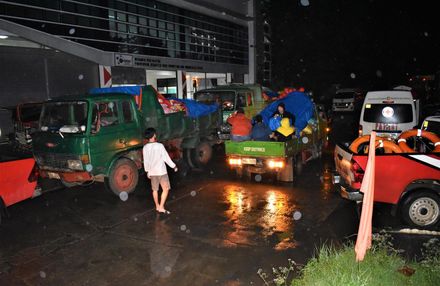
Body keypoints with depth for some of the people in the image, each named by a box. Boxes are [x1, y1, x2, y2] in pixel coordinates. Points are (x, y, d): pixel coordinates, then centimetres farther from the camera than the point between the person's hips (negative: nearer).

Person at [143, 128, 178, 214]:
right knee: (166, 189, 3)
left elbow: (145, 161, 7)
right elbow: (166, 158, -11)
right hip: (161, 171, -5)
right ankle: (161, 207, -3)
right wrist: (174, 166, 1)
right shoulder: (159, 146, -16)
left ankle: (157, 206, 29)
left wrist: (147, 171, 20)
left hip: (152, 172, 5)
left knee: (155, 190, 17)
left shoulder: (145, 148, -1)